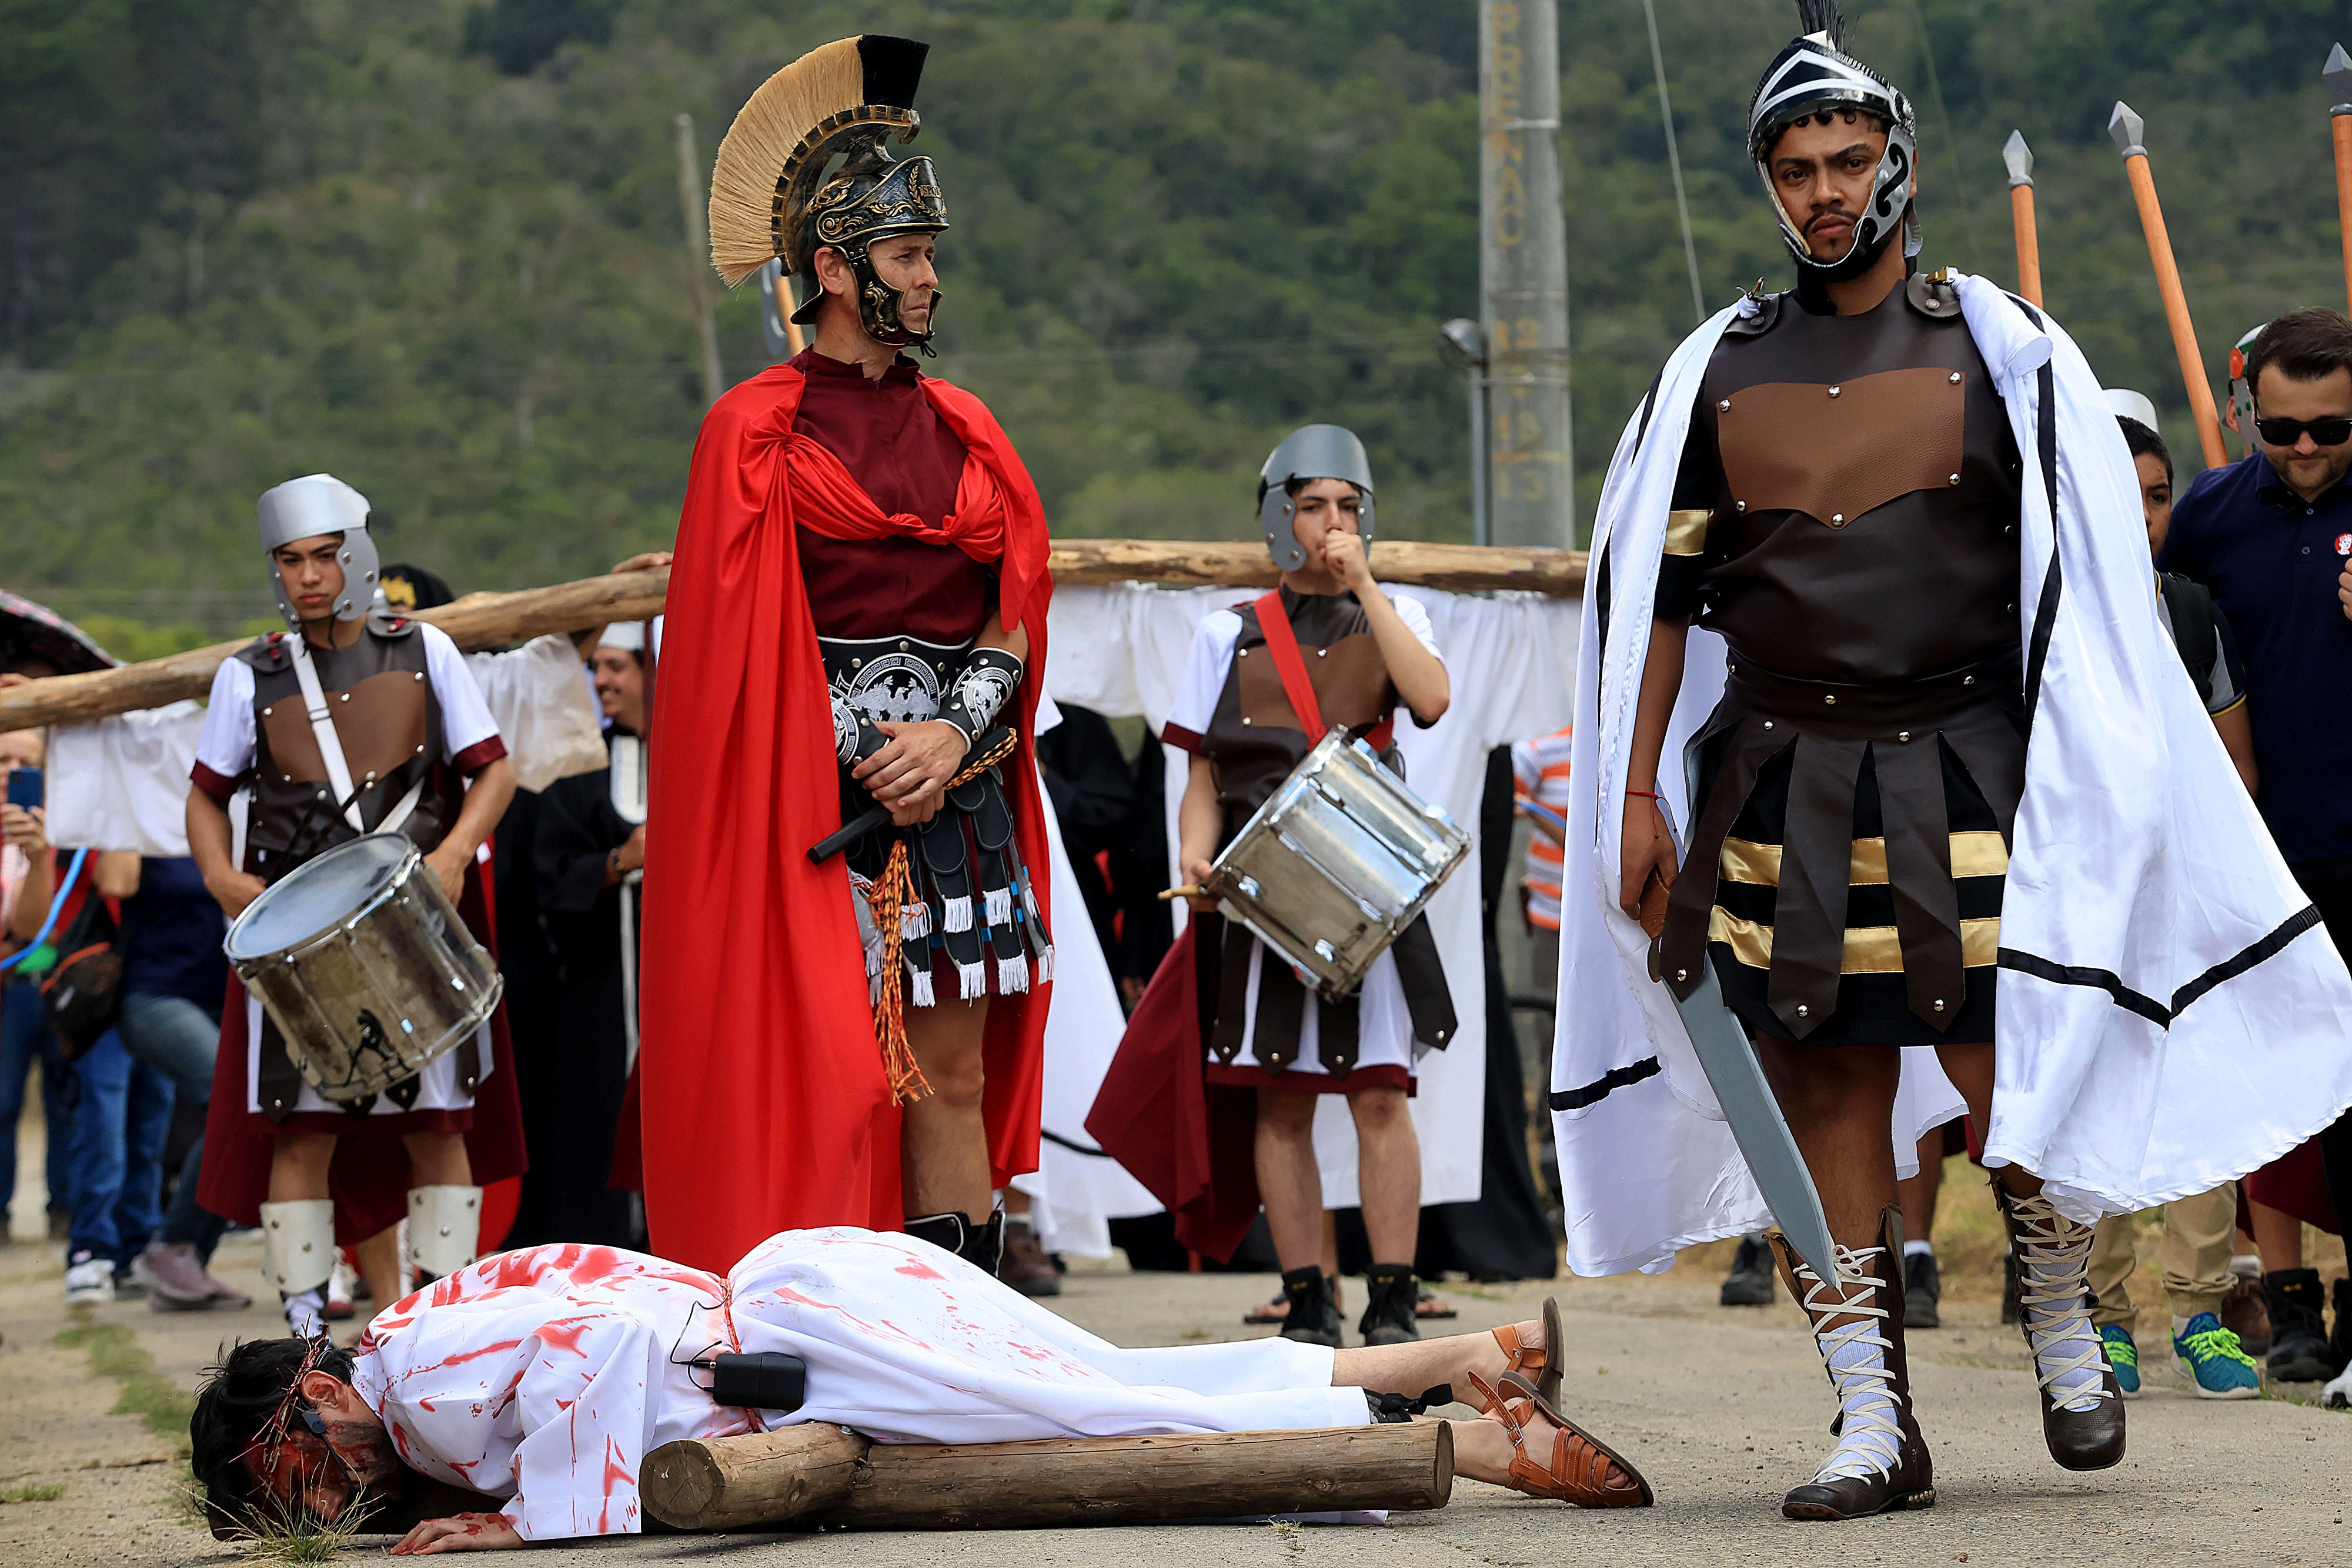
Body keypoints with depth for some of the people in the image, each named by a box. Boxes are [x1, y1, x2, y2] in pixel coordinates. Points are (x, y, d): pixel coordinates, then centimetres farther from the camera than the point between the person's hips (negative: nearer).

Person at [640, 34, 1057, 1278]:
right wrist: (871, 765, -8)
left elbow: (1017, 613, 11)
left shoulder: (962, 432, 15)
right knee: (825, 1086, -8)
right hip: (816, 804, -5)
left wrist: (956, 733, -6)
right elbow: (737, 642, -4)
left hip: (956, 791, 5)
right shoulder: (755, 436, 0)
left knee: (955, 1081, 4)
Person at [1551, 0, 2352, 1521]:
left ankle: (2062, 1331, 20)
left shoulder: (2003, 352, 4)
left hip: (1965, 772, -2)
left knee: (2012, 1081, -8)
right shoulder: (1721, 369, 10)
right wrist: (1636, 797, 5)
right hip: (1782, 788, 2)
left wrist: (2088, 775, -3)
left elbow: (2091, 591, 4)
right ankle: (1875, 1425, 6)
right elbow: (1662, 591, 11)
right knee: (1828, 1093, 1)